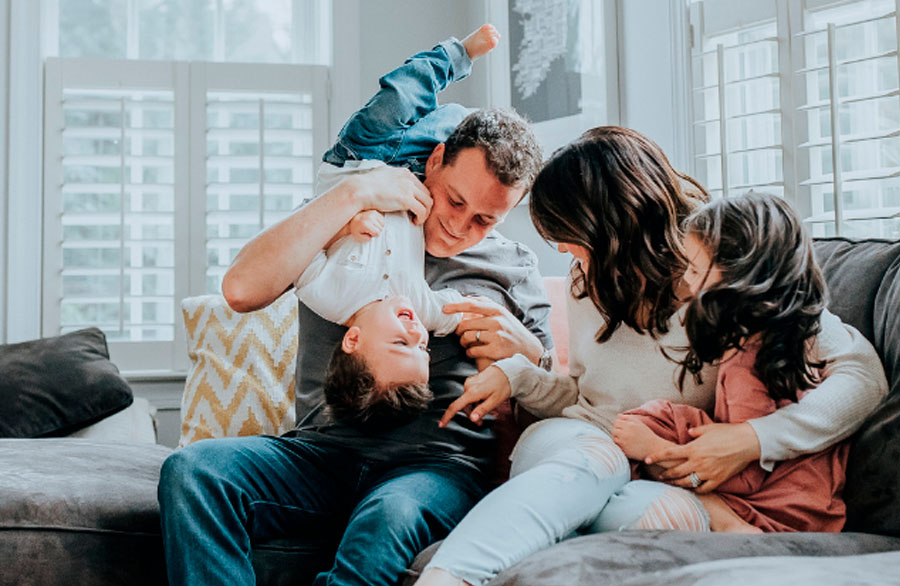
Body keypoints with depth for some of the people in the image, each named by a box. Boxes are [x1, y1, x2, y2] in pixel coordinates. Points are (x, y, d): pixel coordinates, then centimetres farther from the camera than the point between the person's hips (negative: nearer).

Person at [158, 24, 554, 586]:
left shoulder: (515, 268, 13)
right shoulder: (345, 224, 11)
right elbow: (242, 289, -9)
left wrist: (526, 353, -8)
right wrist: (354, 192, -9)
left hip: (442, 461, -1)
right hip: (325, 450, 2)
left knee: (390, 516, -40)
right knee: (191, 470, -27)